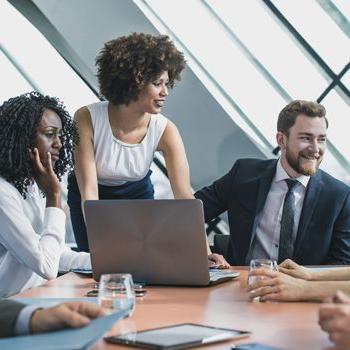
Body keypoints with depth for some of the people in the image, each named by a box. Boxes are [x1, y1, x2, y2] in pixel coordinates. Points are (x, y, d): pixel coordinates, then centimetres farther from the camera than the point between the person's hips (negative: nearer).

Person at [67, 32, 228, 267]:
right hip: (91, 200, -1)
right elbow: (88, 190, -32)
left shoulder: (165, 130, -24)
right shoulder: (87, 119, -29)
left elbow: (184, 195, -27)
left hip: (137, 197, 2)